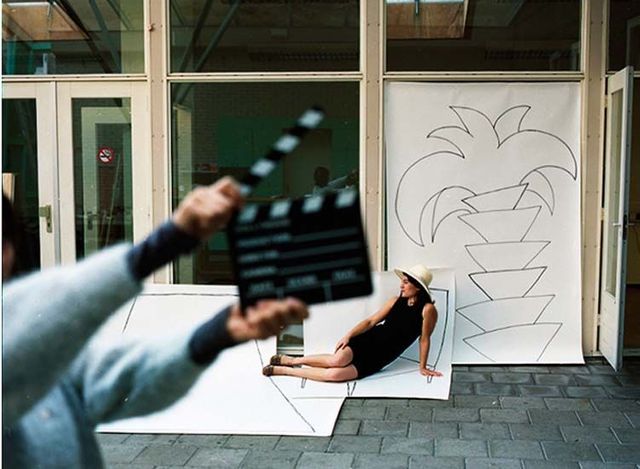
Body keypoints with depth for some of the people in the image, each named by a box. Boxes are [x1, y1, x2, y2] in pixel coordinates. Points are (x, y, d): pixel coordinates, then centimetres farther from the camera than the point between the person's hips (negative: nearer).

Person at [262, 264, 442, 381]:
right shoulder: (396, 301, 2)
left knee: (334, 374, -21)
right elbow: (371, 321, 3)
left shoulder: (427, 309, -11)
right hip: (369, 340, 2)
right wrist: (349, 336, -7)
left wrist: (422, 367, -1)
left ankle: (283, 370, -8)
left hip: (379, 359, -2)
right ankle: (289, 360, -10)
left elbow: (425, 339, -6)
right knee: (337, 360, -30)